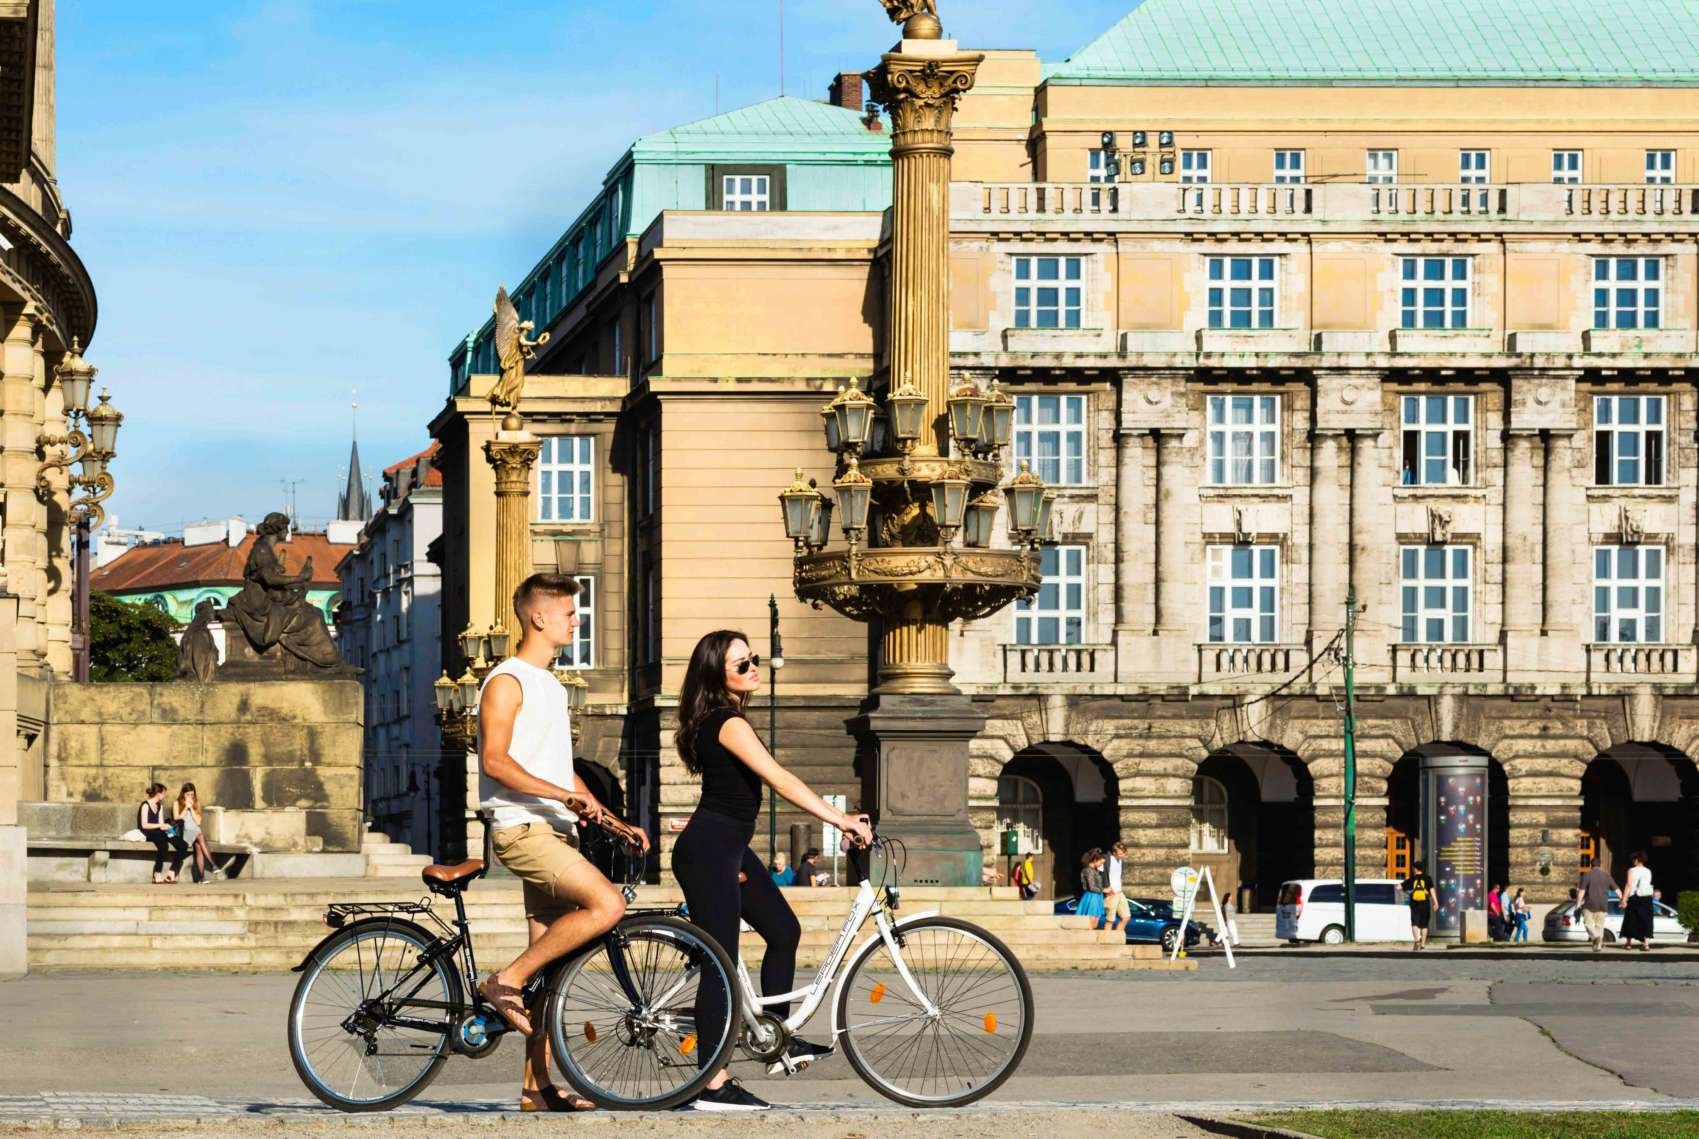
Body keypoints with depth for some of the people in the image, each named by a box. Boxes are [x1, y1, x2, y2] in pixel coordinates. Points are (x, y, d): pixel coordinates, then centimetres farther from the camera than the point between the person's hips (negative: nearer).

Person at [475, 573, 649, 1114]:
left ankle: (538, 1086, 7)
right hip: (522, 829, -9)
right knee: (606, 905, -24)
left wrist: (613, 822, 19)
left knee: (550, 964, 5)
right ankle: (506, 981, -16)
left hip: (554, 831, 9)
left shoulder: (549, 685, 22)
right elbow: (495, 761, -18)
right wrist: (563, 795, -26)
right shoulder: (508, 681, -7)